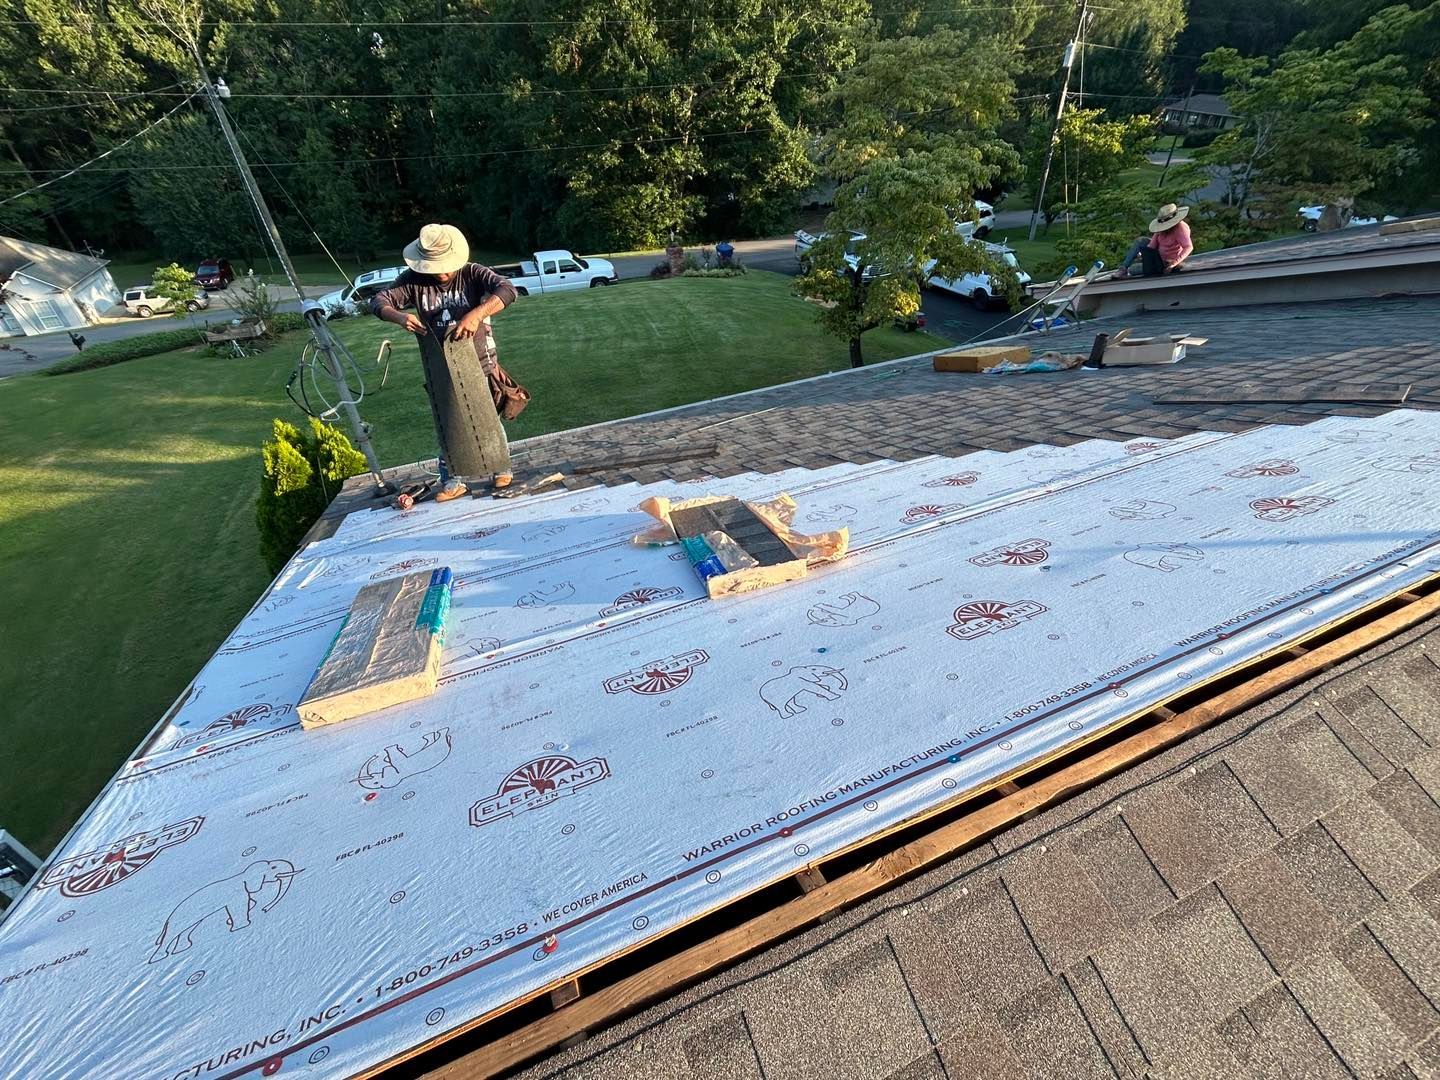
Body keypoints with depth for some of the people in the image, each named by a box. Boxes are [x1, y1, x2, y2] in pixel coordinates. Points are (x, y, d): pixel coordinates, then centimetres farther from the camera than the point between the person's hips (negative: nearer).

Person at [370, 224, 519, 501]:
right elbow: (378, 301, -6)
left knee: (489, 421, 10)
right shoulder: (414, 279, -5)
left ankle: (502, 469, 30)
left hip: (479, 363, -3)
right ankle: (451, 481, 22)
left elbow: (507, 290, -28)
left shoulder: (472, 273, -13)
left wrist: (475, 314, -43)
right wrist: (400, 316, -30)